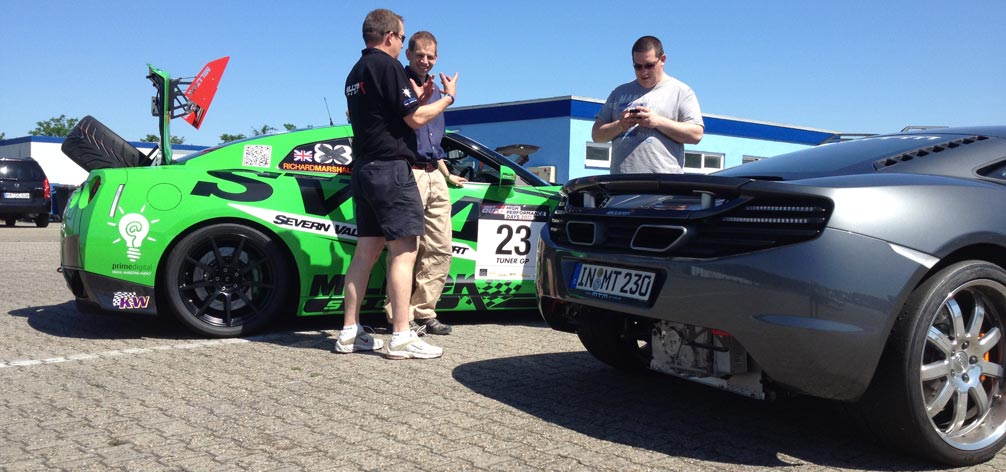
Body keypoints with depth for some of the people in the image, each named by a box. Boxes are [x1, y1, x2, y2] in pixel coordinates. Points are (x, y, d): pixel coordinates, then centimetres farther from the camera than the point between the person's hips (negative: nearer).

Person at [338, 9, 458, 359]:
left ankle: (349, 333, 12)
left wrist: (417, 99, 22)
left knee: (366, 252, 10)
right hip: (391, 168, -9)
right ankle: (401, 338, -7)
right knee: (403, 251, -8)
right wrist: (448, 97, 2)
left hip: (364, 169, 10)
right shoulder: (387, 66, -10)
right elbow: (415, 119, -12)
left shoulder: (356, 72, 19)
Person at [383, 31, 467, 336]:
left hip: (435, 177, 8)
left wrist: (447, 175, 30)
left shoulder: (435, 90, 23)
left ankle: (423, 311, 14)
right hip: (409, 173, -8)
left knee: (440, 250, 6)